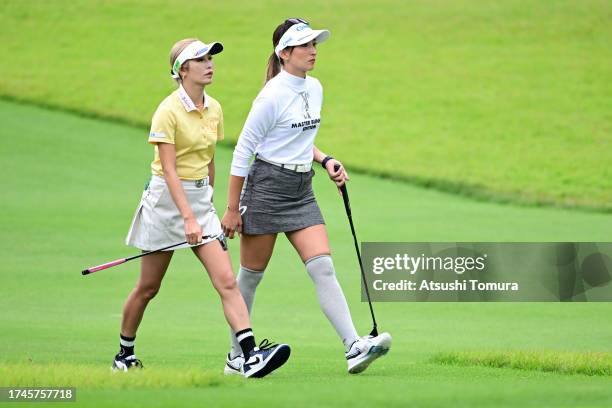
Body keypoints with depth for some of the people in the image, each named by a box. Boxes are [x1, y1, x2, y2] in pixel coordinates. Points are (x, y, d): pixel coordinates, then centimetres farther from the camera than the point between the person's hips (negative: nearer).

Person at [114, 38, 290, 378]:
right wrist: (188, 218, -26)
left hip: (201, 198, 5)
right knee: (149, 287, 7)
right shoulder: (168, 111, -14)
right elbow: (169, 170, -19)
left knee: (227, 281, -9)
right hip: (167, 198, -5)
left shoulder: (214, 109, 6)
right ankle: (125, 354, 25)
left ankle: (251, 356, -20)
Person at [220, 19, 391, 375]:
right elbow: (243, 151, -11)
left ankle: (354, 346, -17)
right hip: (266, 188, -6)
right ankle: (237, 356, 16)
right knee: (251, 275, 4)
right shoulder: (273, 95, -14)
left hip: (302, 192, 6)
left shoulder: (314, 89, 9)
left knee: (323, 268, -7)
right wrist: (232, 209, -10)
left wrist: (326, 161, 4)